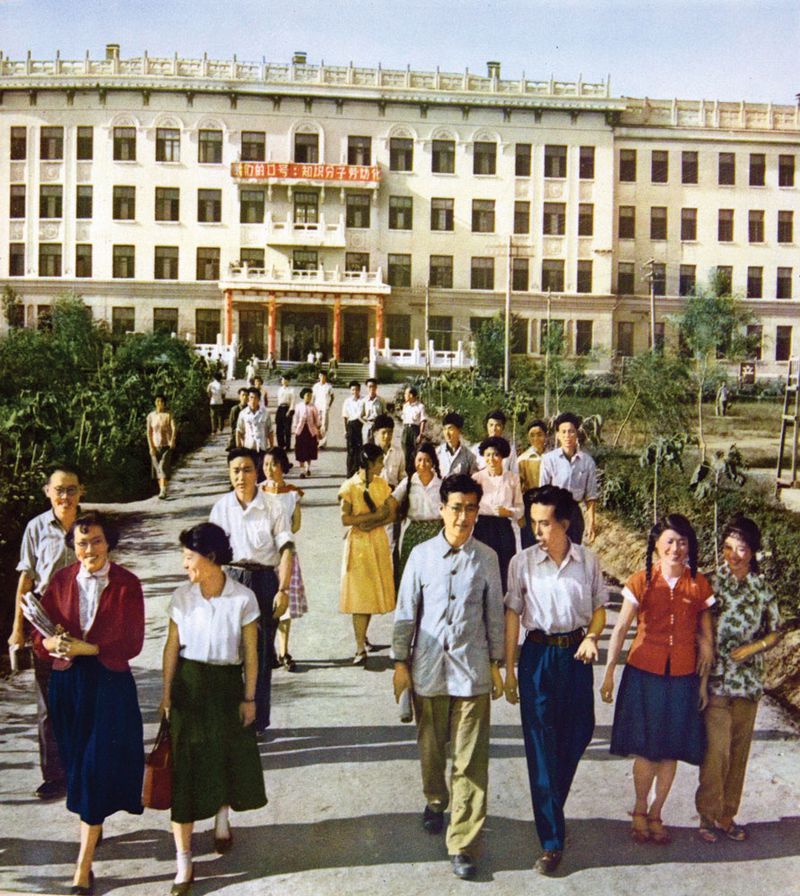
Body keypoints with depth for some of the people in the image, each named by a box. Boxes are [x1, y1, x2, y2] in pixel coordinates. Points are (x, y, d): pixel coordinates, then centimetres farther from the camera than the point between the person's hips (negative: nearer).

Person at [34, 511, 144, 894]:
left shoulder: (127, 585, -8)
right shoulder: (61, 581, 1)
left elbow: (131, 643, -10)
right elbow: (41, 634, 3)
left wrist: (85, 647, -20)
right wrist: (53, 643, -19)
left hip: (109, 682, -3)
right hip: (67, 681, 4)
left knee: (98, 767, -4)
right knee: (77, 762, 14)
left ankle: (84, 864, 1)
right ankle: (91, 827, 38)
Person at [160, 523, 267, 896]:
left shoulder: (243, 598, -12)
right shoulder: (181, 597, -7)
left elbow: (250, 652, -5)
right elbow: (172, 646, 2)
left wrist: (249, 697, -2)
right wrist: (167, 692, 3)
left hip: (227, 684, 0)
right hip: (188, 685, 1)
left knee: (229, 755, 15)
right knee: (185, 766, 0)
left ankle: (222, 819, 48)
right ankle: (184, 861, 8)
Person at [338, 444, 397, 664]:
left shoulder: (382, 484, 6)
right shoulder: (349, 486, -10)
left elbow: (391, 514, 1)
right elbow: (345, 519, -17)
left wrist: (372, 523, -16)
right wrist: (376, 514, -15)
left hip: (378, 541, 5)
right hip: (358, 544, -4)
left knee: (372, 591, 8)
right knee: (359, 594, -5)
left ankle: (362, 635, 26)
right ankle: (360, 648, -4)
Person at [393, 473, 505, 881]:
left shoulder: (486, 558, -2)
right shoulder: (421, 555, -3)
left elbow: (494, 614, 5)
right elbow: (405, 612, 2)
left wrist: (495, 663, 7)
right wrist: (400, 661, 3)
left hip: (471, 669, -1)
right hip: (428, 667, 1)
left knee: (471, 759, 0)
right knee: (431, 748, 17)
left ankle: (463, 845, 9)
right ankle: (435, 802, 46)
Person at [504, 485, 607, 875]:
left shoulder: (588, 560, -1)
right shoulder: (522, 562, -6)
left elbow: (599, 608, 9)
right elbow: (512, 614, -2)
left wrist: (592, 636, -12)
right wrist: (509, 668, -2)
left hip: (575, 654, 2)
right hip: (537, 653, -2)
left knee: (577, 735, 11)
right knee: (542, 746, 0)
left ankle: (551, 809, 37)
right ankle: (551, 840, 9)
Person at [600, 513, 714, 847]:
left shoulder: (699, 584, -1)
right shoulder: (641, 581, -6)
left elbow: (705, 635, 5)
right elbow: (621, 628, -2)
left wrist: (704, 681, 6)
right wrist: (609, 672, -3)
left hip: (683, 677, 2)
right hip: (644, 673, -2)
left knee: (671, 750, 9)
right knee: (646, 748, 4)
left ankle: (655, 814, 28)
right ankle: (640, 810, 27)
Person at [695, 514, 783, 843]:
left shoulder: (763, 590, 2)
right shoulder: (711, 582, -7)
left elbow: (774, 633, 11)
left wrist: (752, 648, -8)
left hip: (749, 682, 3)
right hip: (716, 680, -3)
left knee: (739, 751, 12)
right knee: (716, 750, -4)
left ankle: (727, 815, 26)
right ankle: (709, 815, 14)